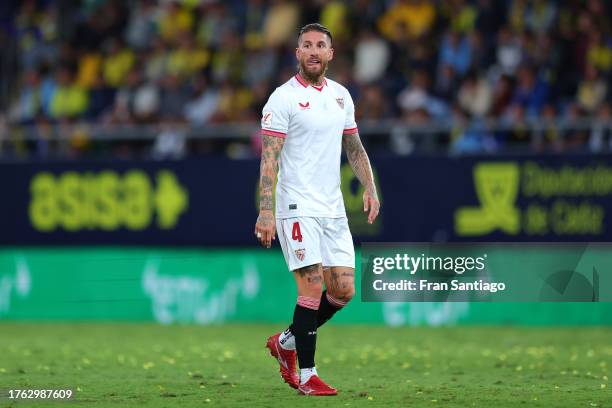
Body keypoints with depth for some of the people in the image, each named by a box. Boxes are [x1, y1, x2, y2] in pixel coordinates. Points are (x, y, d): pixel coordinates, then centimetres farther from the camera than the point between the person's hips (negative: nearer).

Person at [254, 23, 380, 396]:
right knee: (312, 287, -11)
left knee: (344, 290, 4)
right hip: (298, 208, -6)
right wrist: (265, 212, -20)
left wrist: (371, 188, 7)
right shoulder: (284, 98, -8)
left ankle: (287, 341, 24)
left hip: (333, 209, 7)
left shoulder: (341, 96, 12)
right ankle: (306, 374, -1)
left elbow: (354, 147, 21)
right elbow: (269, 158, -13)